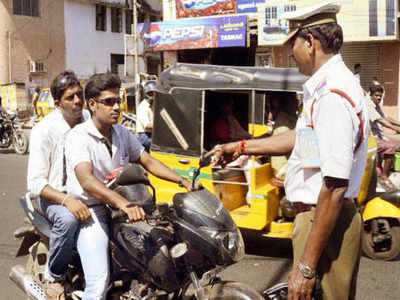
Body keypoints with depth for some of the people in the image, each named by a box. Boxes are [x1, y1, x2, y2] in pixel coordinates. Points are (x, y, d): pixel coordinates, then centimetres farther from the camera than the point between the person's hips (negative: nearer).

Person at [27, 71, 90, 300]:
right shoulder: (44, 130, -14)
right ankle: (54, 277, -11)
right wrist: (67, 200, -33)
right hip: (54, 195, -5)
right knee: (68, 219, -37)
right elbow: (35, 183, -18)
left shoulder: (90, 120, 4)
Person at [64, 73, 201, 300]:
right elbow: (86, 180, -28)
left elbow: (148, 162, 8)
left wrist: (183, 181, -7)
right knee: (99, 282, -19)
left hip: (118, 208, 7)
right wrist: (123, 204, -43)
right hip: (90, 211, -7)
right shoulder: (79, 136, -14)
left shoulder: (122, 133, 9)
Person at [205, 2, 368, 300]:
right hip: (314, 212, 10)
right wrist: (241, 147, 26)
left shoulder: (333, 96, -23)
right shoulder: (331, 84, 10)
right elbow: (301, 138, 23)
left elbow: (335, 187, -27)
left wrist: (307, 264, -24)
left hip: (325, 220, -10)